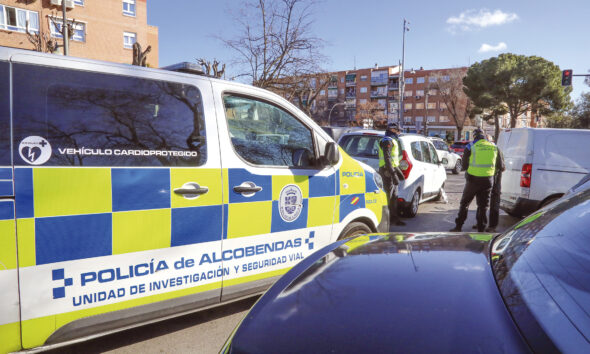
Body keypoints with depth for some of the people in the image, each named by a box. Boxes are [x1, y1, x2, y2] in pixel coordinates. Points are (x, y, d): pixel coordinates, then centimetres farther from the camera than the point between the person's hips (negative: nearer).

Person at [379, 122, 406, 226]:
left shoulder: (392, 141, 22)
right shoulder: (387, 141, -11)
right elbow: (387, 158, -22)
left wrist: (398, 171, 25)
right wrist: (393, 173, -27)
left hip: (392, 169, 11)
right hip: (387, 170, -11)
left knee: (394, 196, 14)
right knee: (388, 195, -10)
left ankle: (394, 218, 22)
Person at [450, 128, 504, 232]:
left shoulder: (470, 147, -6)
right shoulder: (494, 147, 6)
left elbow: (464, 166, -3)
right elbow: (501, 166, 11)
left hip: (473, 179, -3)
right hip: (487, 180, 3)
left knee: (464, 203, 11)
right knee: (483, 206, 12)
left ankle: (458, 227, 13)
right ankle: (481, 229, 14)